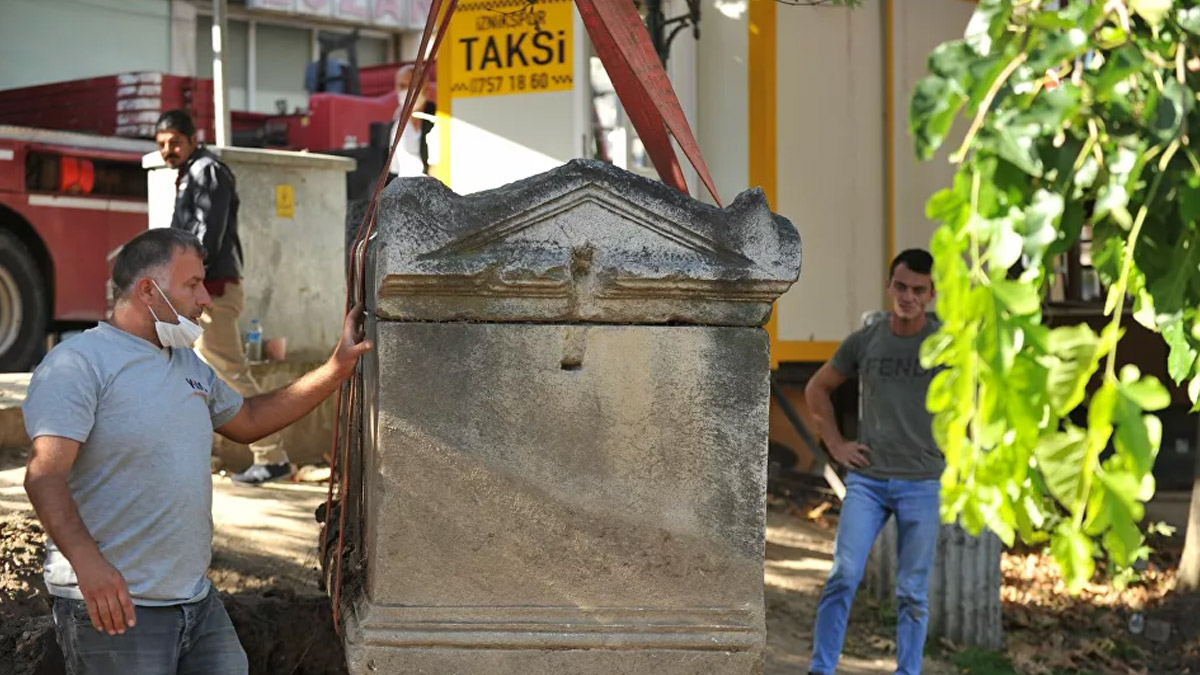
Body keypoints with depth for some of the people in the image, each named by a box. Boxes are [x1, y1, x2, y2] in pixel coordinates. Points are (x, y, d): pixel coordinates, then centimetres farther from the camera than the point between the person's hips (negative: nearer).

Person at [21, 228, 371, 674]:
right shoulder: (78, 364, -11)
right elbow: (45, 475, -21)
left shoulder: (190, 366, 18)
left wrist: (337, 369, 24)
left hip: (198, 600, 8)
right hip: (112, 605, -8)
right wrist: (87, 561, -37)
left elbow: (247, 421, 31)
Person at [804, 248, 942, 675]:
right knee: (844, 575, -10)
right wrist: (834, 443, 7)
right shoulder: (864, 342, 5)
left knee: (912, 591, 3)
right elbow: (817, 389, 18)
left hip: (922, 483, -1)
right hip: (867, 479, 1)